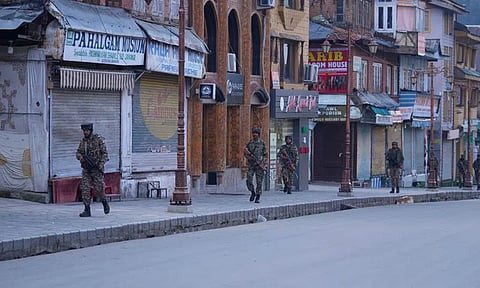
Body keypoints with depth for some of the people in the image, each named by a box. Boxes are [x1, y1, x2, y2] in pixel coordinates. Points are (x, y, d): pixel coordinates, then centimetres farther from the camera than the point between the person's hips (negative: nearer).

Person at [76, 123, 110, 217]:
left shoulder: (98, 139, -5)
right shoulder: (83, 141, 10)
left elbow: (105, 153, -6)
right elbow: (78, 152, 13)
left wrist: (101, 163, -20)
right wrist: (80, 156, -11)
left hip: (97, 169, -5)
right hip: (86, 169, 5)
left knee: (99, 189, -6)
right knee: (85, 189, -4)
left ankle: (105, 204, 21)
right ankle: (87, 210, -1)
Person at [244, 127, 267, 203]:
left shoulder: (262, 143, 1)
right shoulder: (250, 143, 6)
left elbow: (265, 155, 1)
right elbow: (245, 153, 10)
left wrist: (263, 164, -12)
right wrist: (248, 156, -12)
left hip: (260, 165, -2)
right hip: (251, 165, 2)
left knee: (259, 182, -2)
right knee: (249, 181, -7)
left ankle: (257, 198, 5)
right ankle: (253, 192, 18)